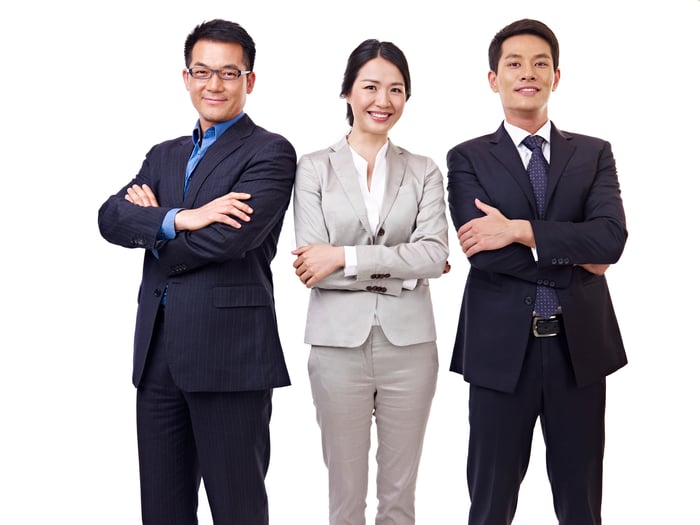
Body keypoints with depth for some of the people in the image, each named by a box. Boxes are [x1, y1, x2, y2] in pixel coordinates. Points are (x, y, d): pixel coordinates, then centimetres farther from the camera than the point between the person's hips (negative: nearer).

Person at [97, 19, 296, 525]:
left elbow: (230, 237, -17)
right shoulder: (165, 155, 18)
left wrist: (149, 223, -1)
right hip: (157, 351, 7)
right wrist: (178, 219, -17)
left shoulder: (270, 152, -2)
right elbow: (110, 218, 2)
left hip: (230, 350, -6)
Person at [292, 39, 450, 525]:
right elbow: (312, 269, -7)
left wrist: (345, 257, -15)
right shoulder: (314, 168, 2)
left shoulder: (424, 172, 7)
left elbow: (435, 253, -9)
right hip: (339, 343, -1)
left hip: (409, 343, 1)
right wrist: (403, 268, -9)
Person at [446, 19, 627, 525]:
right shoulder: (468, 159, 2)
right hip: (501, 348, -2)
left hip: (579, 346, 2)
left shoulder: (595, 154, 7)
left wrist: (519, 230, -16)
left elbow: (611, 237, -10)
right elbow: (483, 249, -12)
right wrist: (572, 256, -9)